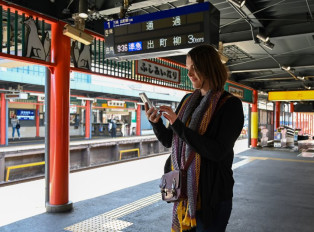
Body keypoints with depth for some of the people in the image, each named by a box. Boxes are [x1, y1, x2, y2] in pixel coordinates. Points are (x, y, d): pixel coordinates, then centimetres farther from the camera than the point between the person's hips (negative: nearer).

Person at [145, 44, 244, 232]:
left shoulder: (230, 104, -11)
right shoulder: (188, 101, 7)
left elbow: (218, 151, -21)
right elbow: (168, 141, 10)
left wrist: (178, 125, -23)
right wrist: (156, 122, -10)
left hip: (211, 194, -5)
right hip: (183, 190, 6)